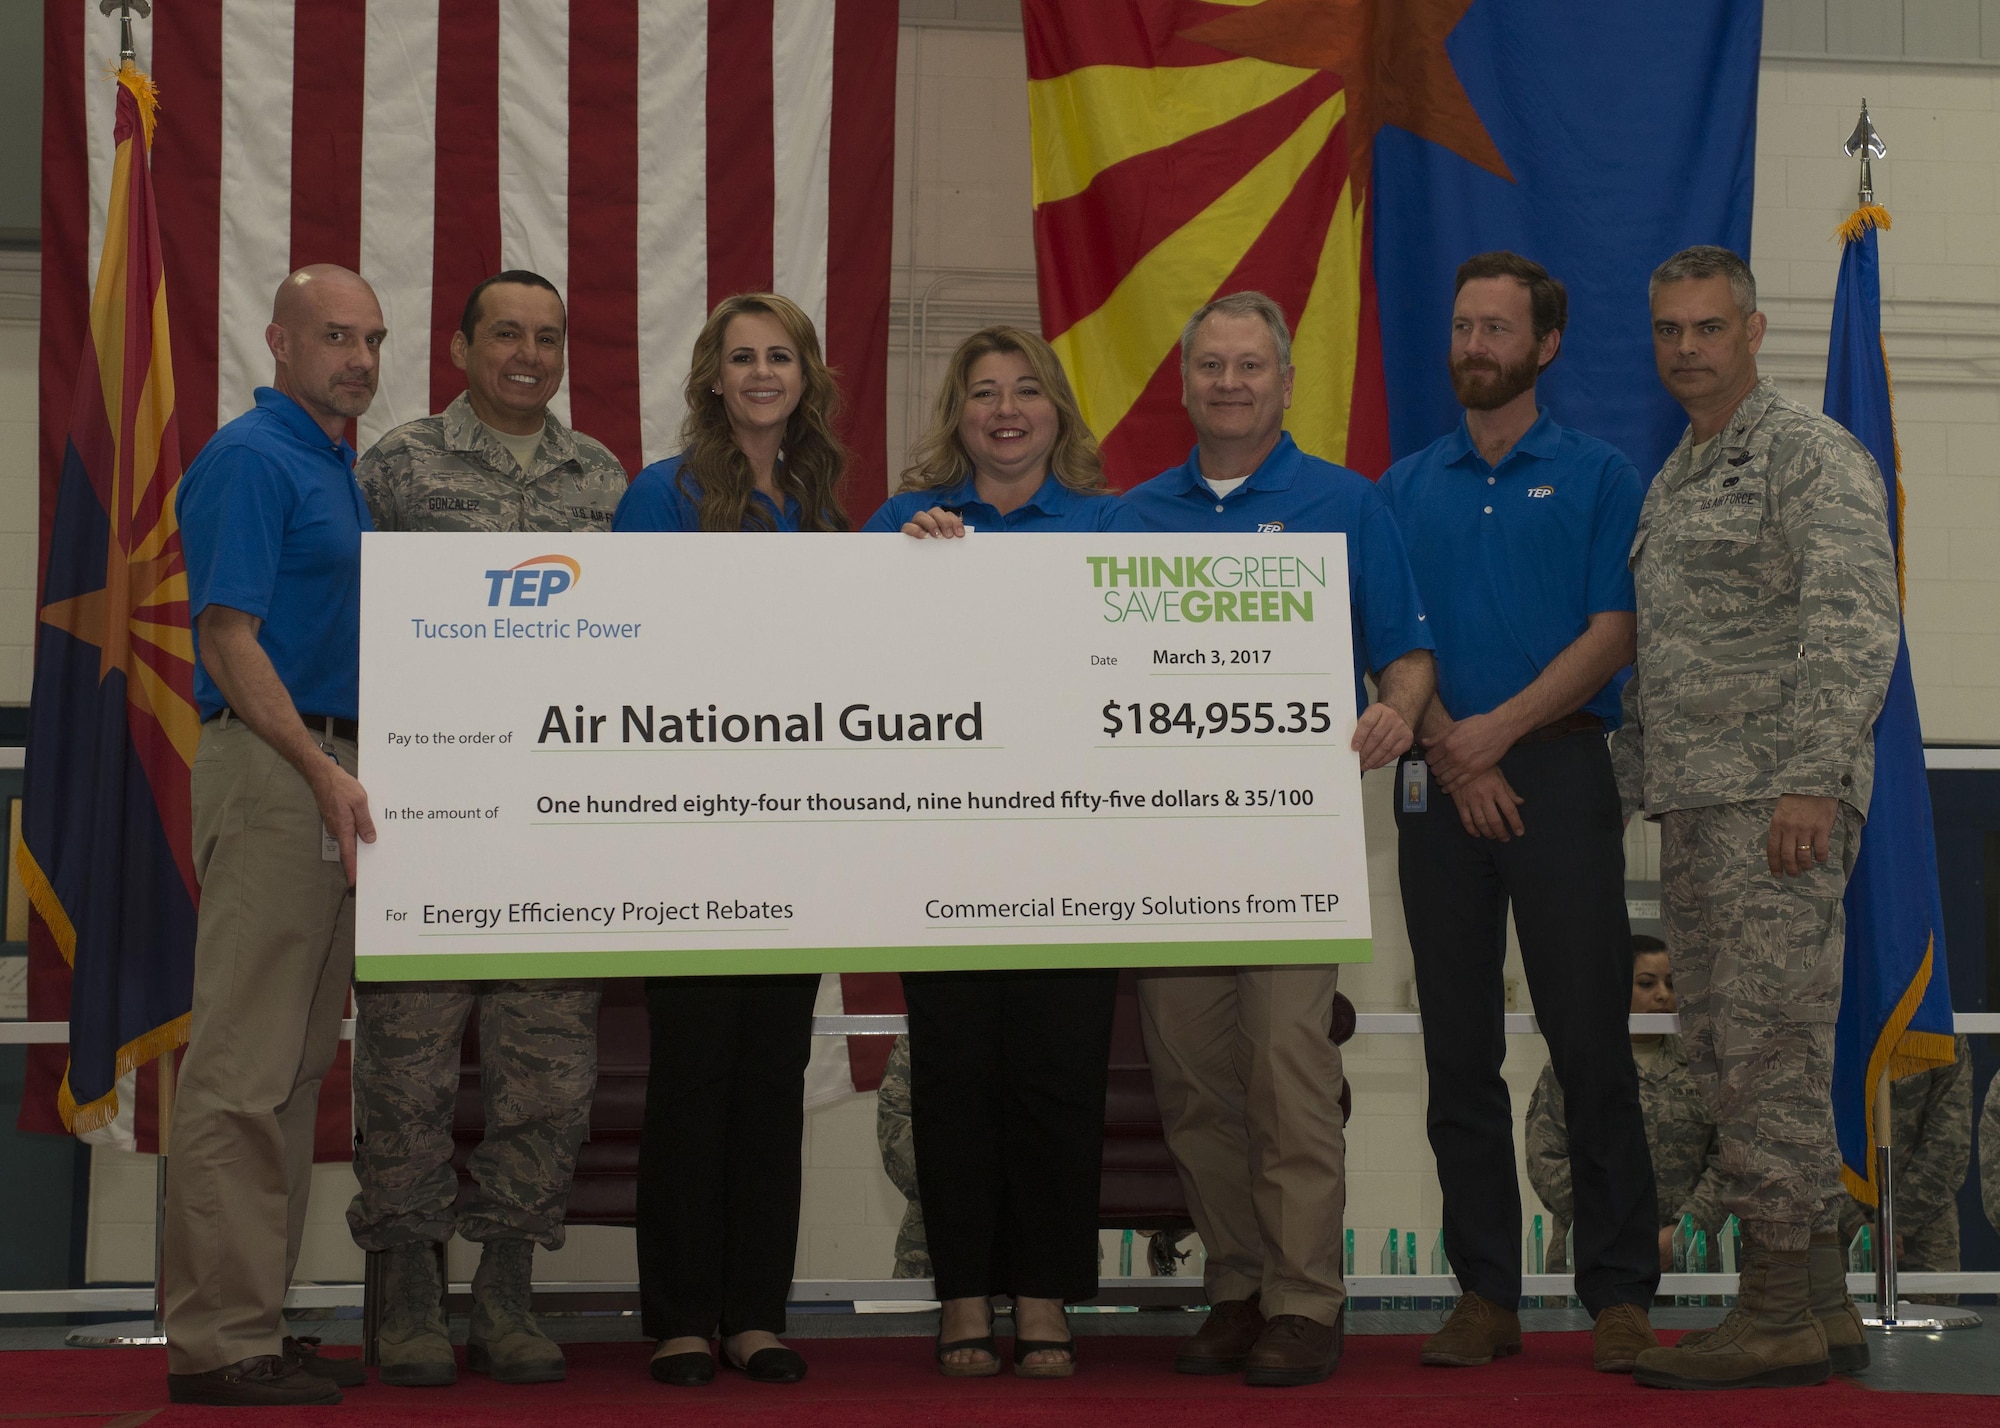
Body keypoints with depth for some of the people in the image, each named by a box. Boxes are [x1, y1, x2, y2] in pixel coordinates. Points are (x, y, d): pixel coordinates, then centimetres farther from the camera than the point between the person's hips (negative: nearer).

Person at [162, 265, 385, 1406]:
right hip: (268, 766, -10)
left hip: (331, 776, 10)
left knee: (298, 1065, 10)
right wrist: (321, 768, -21)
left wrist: (347, 774, 14)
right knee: (245, 1065, -8)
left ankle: (257, 1323, 16)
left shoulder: (337, 468, 19)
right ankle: (218, 1339, -6)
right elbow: (230, 638, -15)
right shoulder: (249, 459, -9)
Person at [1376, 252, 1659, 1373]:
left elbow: (1613, 634, -4)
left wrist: (1498, 730, -13)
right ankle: (1486, 1293, 10)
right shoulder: (1406, 488, 14)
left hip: (1560, 772, -3)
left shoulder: (1598, 477, 5)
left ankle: (1621, 1295, 0)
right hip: (1438, 785, 3)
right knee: (1461, 1054, 4)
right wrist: (1451, 754, -8)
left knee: (1591, 1045, -5)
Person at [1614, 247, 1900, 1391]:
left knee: (1770, 1049, -10)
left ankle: (1784, 1314, -7)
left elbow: (1856, 628, -16)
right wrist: (1637, 785, 19)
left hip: (1780, 803, -9)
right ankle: (1824, 1306, 14)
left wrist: (1810, 781, -23)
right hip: (1694, 809, 9)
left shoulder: (1812, 455, -6)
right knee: (1730, 1055, 8)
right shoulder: (1672, 482, 22)